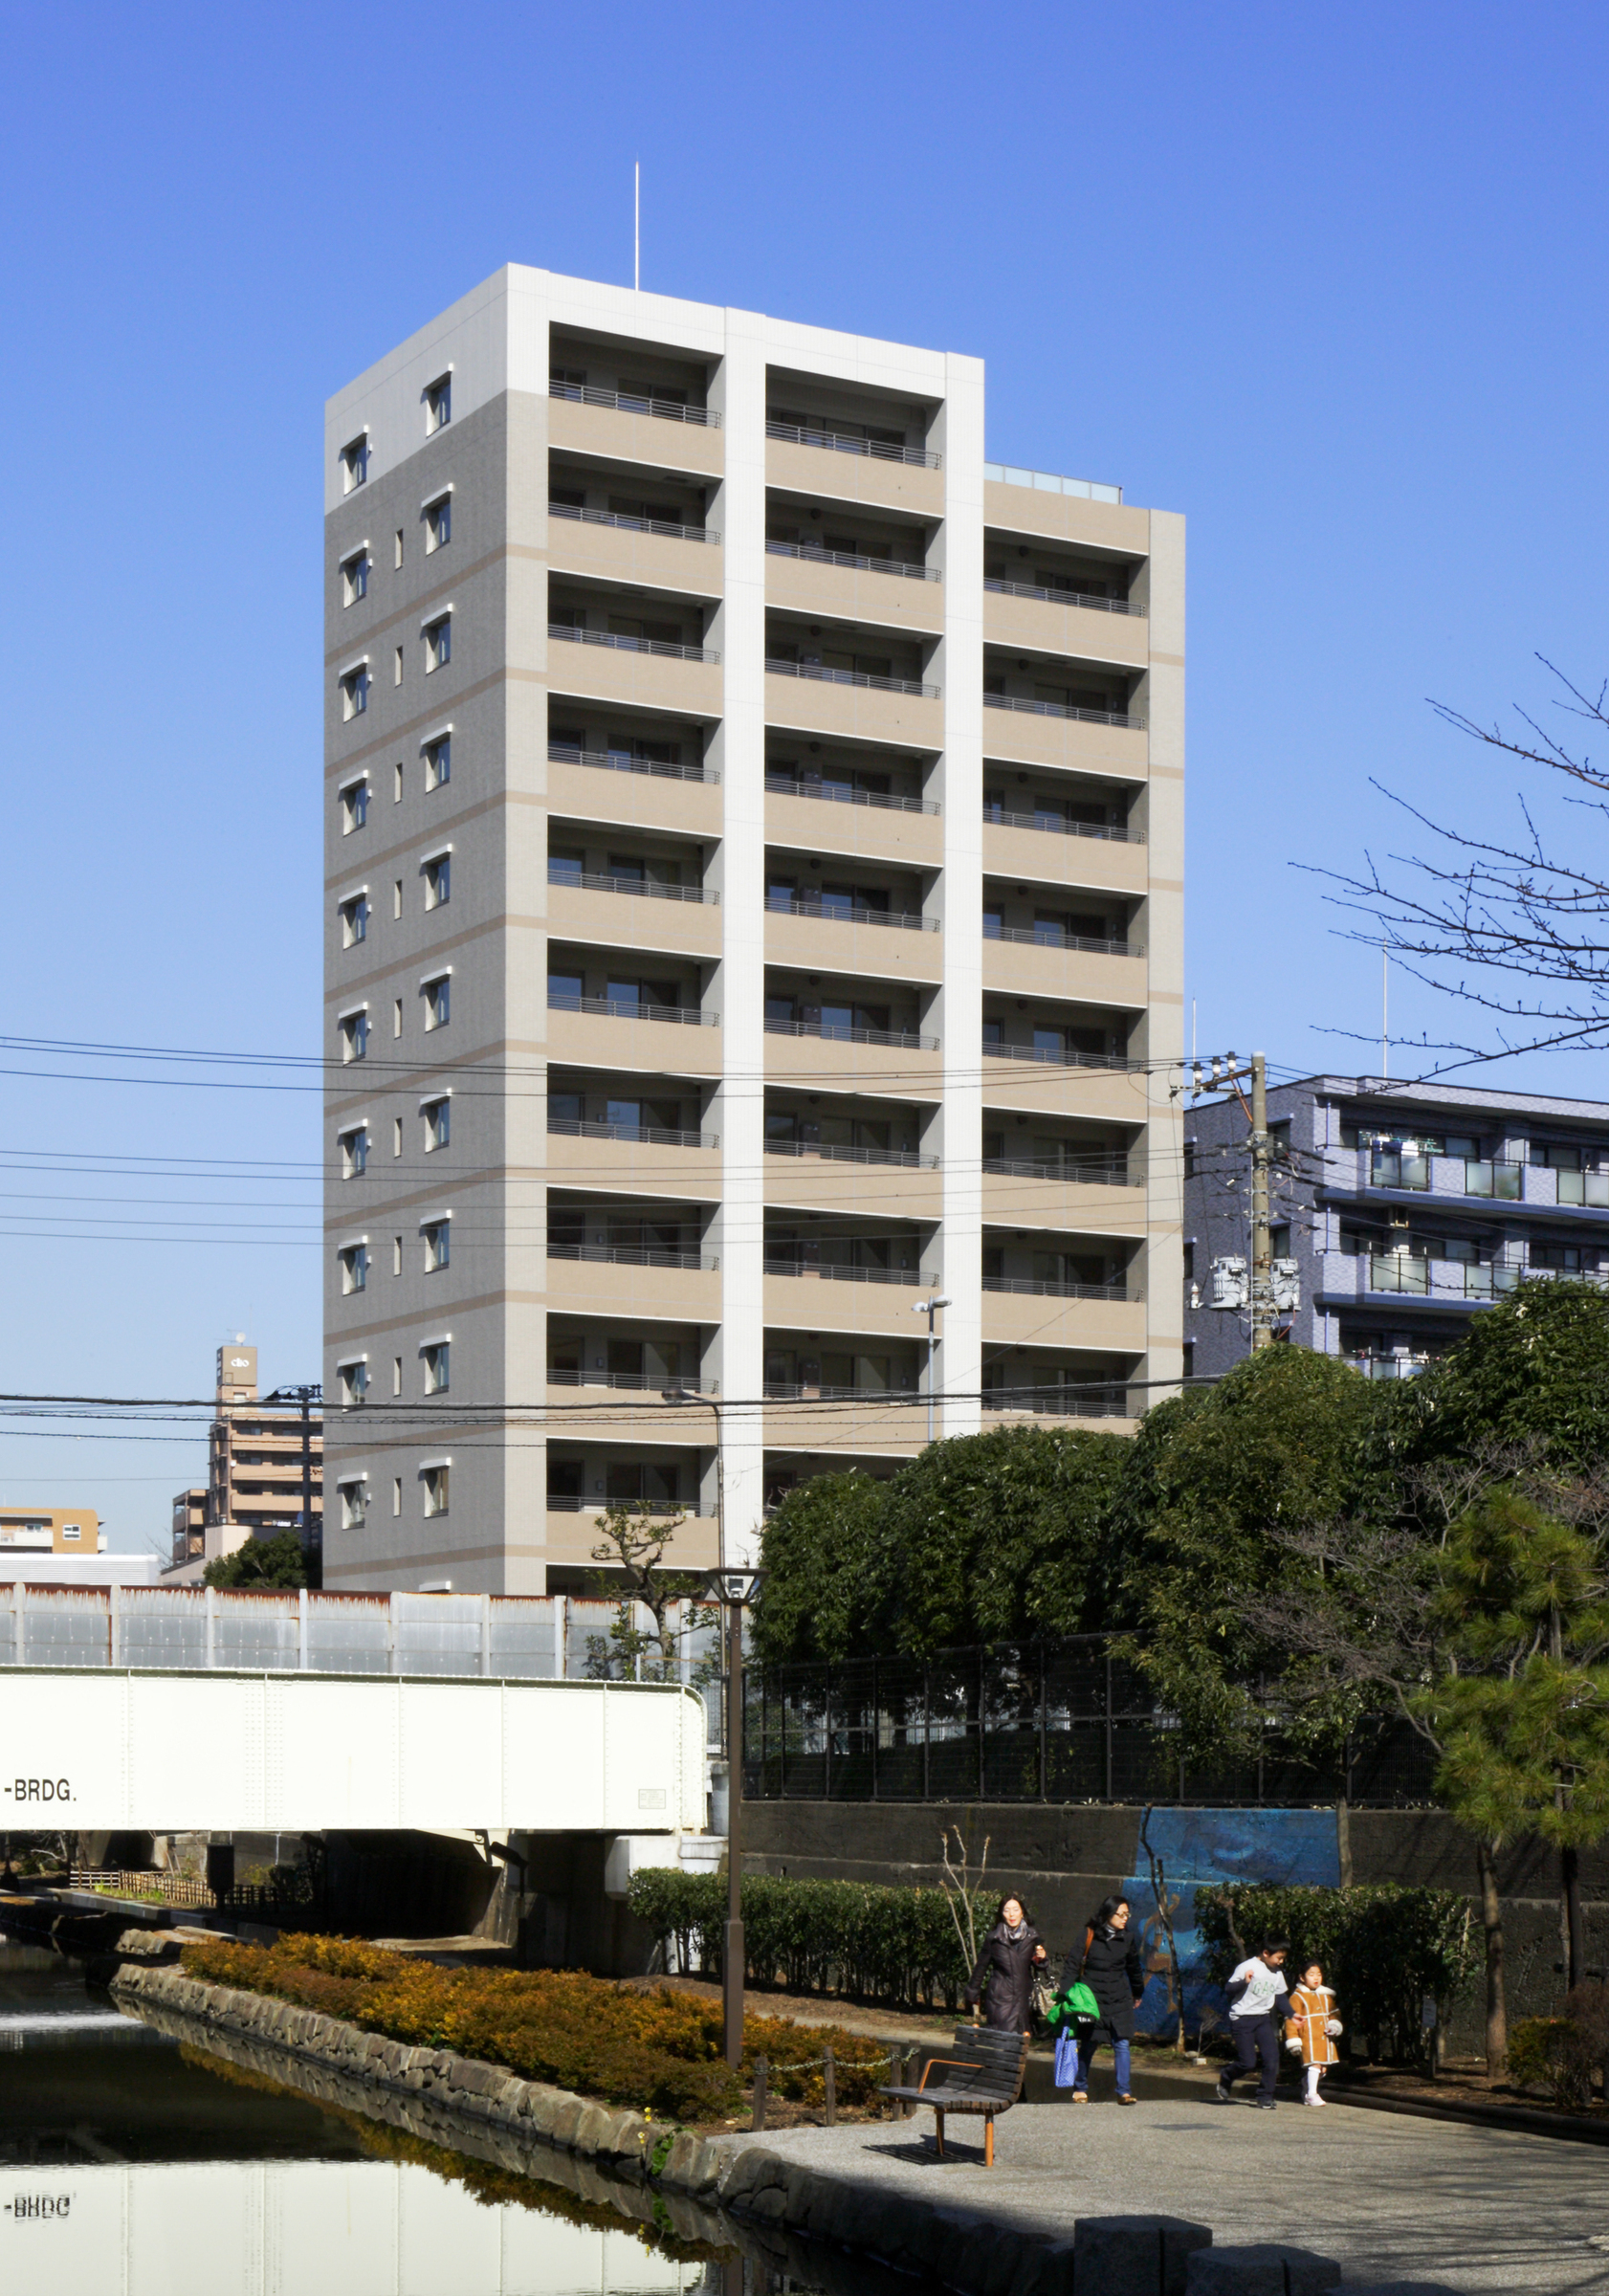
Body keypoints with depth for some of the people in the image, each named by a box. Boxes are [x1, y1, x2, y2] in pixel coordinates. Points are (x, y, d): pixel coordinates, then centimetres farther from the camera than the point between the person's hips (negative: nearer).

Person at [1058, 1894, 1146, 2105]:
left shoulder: (1127, 1938, 4)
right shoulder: (1089, 1935, -6)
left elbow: (1134, 1967, 21)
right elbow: (1073, 1964, -6)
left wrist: (1137, 1993, 31)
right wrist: (1065, 1993, -13)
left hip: (1119, 2000, 2)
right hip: (1092, 1998, -2)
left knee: (1122, 2044, -6)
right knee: (1089, 2044, 6)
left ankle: (1124, 2091, -4)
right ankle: (1080, 2089, 22)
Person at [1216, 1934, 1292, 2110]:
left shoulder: (1278, 1973, 7)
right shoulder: (1247, 1967, -12)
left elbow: (1281, 1997, 15)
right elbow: (1230, 1989, -13)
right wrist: (1244, 1982, -32)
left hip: (1263, 2018, 6)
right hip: (1242, 2019, -6)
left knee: (1272, 2058, -9)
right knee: (1248, 2063, -8)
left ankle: (1265, 2097, 4)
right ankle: (1225, 2079, 22)